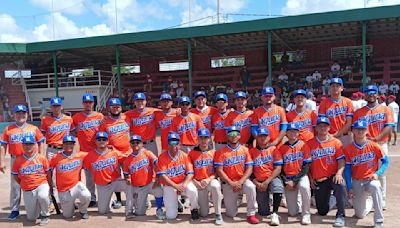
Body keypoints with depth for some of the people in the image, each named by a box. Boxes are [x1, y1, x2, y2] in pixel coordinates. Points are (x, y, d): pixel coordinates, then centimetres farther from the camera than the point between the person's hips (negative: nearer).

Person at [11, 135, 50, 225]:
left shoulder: (42, 158, -4)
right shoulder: (18, 160, -2)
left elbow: (48, 173, 6)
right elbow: (15, 175, 10)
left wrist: (48, 186, 9)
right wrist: (24, 185, 9)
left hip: (41, 185, -2)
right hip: (27, 191, 2)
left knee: (42, 196, -39)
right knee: (31, 218, 4)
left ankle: (45, 214, -11)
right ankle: (39, 206, 38)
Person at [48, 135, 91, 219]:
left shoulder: (80, 155, -3)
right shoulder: (56, 158, -7)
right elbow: (49, 171, 4)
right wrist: (51, 186, 4)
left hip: (76, 185, 0)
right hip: (63, 190, 0)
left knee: (86, 196, -32)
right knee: (68, 215, 6)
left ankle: (83, 210, 1)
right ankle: (70, 205, 41)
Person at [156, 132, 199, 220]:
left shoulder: (184, 156, -4)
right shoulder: (162, 157, -10)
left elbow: (190, 173, -6)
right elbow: (162, 175, -16)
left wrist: (184, 185, -23)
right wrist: (175, 186, -23)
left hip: (183, 182, 1)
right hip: (169, 185, -1)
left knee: (193, 191, -34)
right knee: (171, 216, -9)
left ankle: (194, 209, -2)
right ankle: (175, 202, 27)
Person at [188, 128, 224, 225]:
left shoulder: (214, 152, 1)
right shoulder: (192, 153, 1)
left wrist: (209, 179, -16)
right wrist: (195, 182, -12)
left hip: (211, 180, -1)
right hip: (198, 183, 1)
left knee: (215, 186, -40)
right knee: (204, 214, -4)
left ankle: (218, 214, -20)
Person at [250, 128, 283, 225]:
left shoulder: (273, 149, 1)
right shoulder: (252, 151, 5)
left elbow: (278, 169, -7)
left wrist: (267, 182, -14)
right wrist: (257, 183, -8)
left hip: (272, 178, -1)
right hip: (259, 183, 1)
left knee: (278, 186, -38)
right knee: (264, 213, -3)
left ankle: (275, 214, -25)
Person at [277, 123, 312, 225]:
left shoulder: (303, 145, -3)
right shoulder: (281, 148, 3)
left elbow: (306, 166, -6)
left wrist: (294, 181, -12)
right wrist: (286, 182, -9)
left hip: (301, 176, -1)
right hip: (287, 179, 1)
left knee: (304, 187, -38)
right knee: (292, 212, -5)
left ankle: (306, 214, -18)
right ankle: (294, 202, 32)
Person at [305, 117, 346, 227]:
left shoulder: (336, 142, 4)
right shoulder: (309, 144, 5)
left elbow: (341, 161, -2)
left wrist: (339, 173, -19)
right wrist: (310, 178, -1)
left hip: (333, 176, -1)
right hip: (318, 181, 1)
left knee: (340, 184, -39)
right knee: (322, 212, 1)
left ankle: (340, 215, -25)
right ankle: (328, 199, 37)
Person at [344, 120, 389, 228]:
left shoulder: (374, 146, -6)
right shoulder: (348, 149, -3)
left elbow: (385, 161, 0)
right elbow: (347, 169, 0)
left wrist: (377, 173, -16)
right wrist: (349, 187, -4)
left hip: (371, 180, -2)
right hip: (357, 182, 2)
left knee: (375, 186, -40)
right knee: (360, 215, 4)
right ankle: (367, 205, 43)